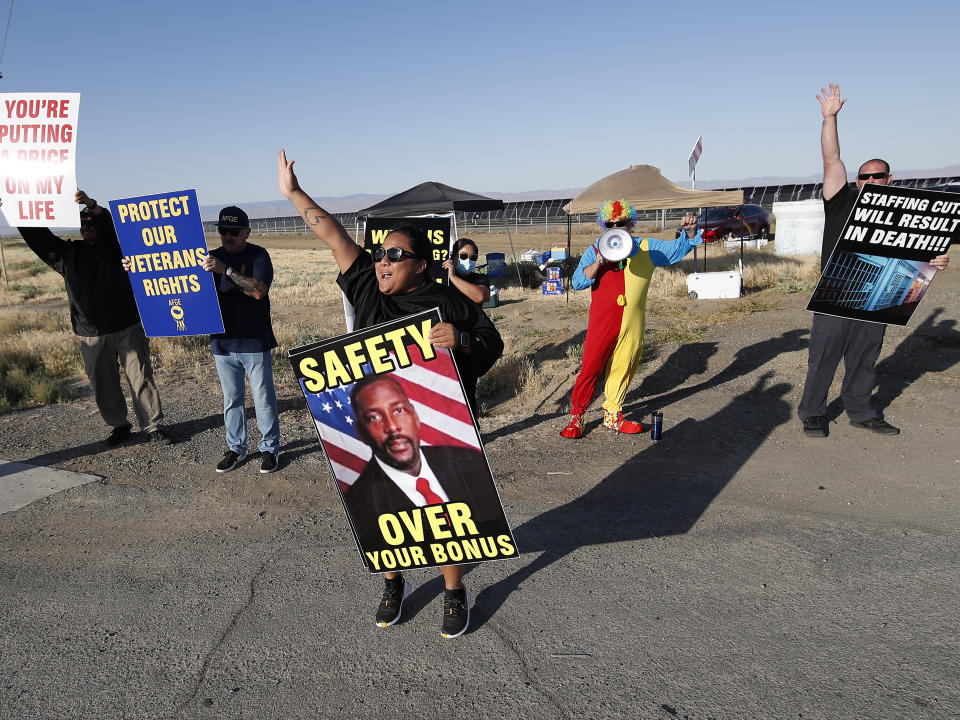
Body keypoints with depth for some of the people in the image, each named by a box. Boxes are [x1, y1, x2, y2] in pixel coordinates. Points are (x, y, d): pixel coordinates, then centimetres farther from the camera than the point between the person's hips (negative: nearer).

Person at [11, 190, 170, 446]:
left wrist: (92, 205, -34)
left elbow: (116, 225, -19)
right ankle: (119, 425, 26)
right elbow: (37, 236, 10)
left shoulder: (115, 247, 1)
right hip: (91, 334, 4)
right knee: (104, 385, 10)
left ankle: (152, 426, 8)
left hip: (127, 328, -3)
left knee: (141, 378, -1)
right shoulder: (68, 253, 12)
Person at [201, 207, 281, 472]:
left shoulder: (258, 256, -6)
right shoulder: (212, 257, 10)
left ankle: (270, 448, 16)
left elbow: (258, 290, -22)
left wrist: (226, 270, -29)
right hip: (222, 342, 5)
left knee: (263, 398, 3)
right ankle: (236, 448, 26)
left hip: (254, 341, -5)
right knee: (231, 399, 13)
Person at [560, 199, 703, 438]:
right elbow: (578, 282, -7)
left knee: (623, 369, 11)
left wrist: (689, 231, -8)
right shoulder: (595, 251, 4)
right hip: (602, 324, -3)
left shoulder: (647, 248, 9)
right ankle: (576, 417, 8)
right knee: (591, 369, -3)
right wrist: (600, 261, -18)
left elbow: (679, 248, 12)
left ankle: (612, 416, 25)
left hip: (632, 326, 3)